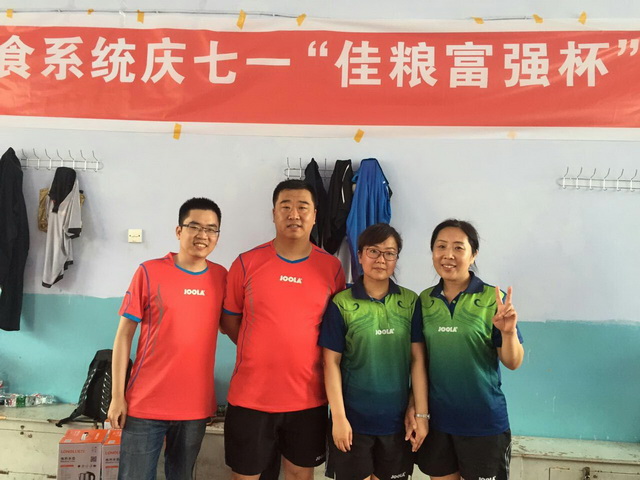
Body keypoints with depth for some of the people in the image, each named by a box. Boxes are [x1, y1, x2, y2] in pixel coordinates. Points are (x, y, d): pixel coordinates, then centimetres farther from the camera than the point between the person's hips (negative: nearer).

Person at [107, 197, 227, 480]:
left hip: (196, 406, 3)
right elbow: (124, 335, -4)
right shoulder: (149, 272, -8)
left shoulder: (221, 277, 1)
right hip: (145, 404, -3)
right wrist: (117, 395, -6)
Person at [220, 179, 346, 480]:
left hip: (308, 398, 1)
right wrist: (261, 352, 2)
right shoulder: (247, 263, -5)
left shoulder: (331, 268, -2)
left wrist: (308, 354, 1)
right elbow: (228, 321, 4)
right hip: (250, 396, 0)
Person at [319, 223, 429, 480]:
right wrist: (338, 417, -8)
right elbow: (332, 363, -5)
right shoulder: (341, 304, -7)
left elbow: (417, 360, 0)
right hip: (353, 419, -2)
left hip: (397, 419, 2)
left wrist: (421, 414, -1)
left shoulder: (410, 302, -1)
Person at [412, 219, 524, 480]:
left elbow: (513, 363, -8)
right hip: (435, 417, 3)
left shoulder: (493, 299, -10)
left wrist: (509, 332, -26)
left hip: (484, 420, -3)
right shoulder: (424, 300, 0)